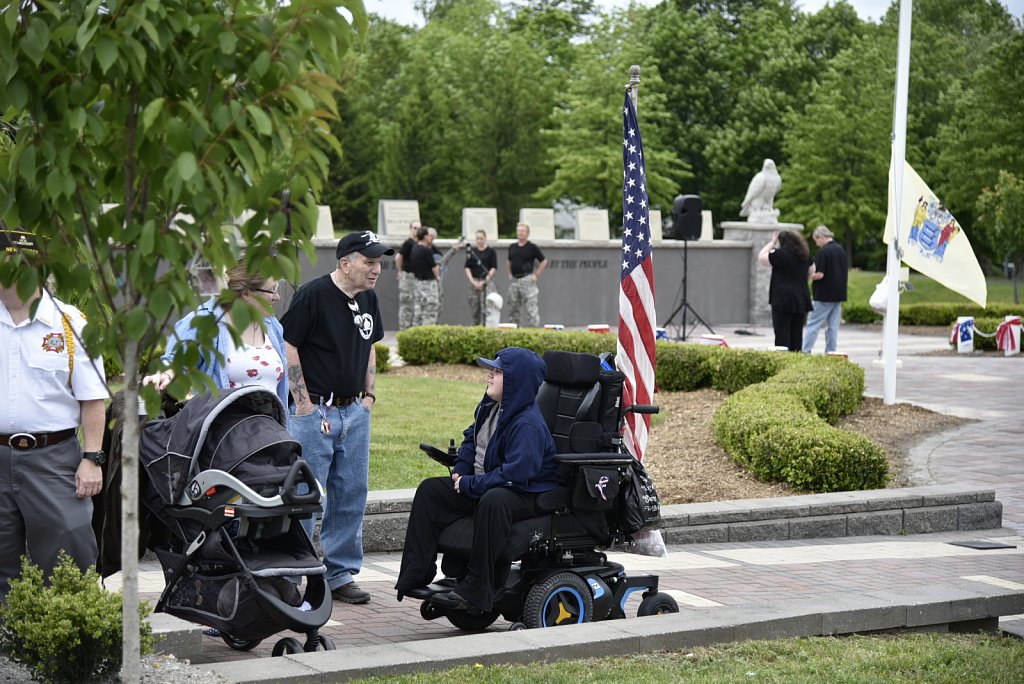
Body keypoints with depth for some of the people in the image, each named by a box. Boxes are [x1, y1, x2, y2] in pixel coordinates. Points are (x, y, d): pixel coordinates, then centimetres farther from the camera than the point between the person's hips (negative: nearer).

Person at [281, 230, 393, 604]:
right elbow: (287, 346, -13)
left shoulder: (368, 299, 10)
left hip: (355, 412, 7)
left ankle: (340, 574, 19)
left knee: (351, 496, 10)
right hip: (314, 411, -7)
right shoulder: (314, 294, -14)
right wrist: (303, 403, -14)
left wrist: (369, 394, 14)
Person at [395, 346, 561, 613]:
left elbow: (515, 474, -32)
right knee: (430, 489, 5)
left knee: (493, 501, -42)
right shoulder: (489, 408, 6)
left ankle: (474, 589, -38)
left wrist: (469, 484, -22)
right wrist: (460, 470, 7)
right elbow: (471, 438, 25)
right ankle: (416, 575, 1)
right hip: (484, 485, 10)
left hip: (528, 494, -10)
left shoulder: (528, 425, -24)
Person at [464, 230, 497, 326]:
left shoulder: (491, 252, 1)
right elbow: (467, 268, 8)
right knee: (474, 307, 6)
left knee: (486, 307, -12)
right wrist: (473, 281, -5)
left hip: (487, 282, -4)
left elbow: (494, 269, -4)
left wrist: (484, 282, -11)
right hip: (474, 282, 4)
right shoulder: (471, 252, 10)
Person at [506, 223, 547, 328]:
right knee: (515, 308, 10)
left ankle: (535, 327, -10)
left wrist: (536, 275, -5)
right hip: (514, 280, 6)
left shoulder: (532, 247, -3)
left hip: (527, 279, -6)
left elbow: (544, 262, 1)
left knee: (531, 307, -10)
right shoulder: (512, 247, 12)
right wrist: (510, 274, 15)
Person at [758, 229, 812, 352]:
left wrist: (772, 242, 5)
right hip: (802, 300, 6)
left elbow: (761, 258, -1)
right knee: (797, 334, 8)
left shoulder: (781, 254, -11)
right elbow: (811, 272, 22)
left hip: (783, 300, -6)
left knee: (782, 334, -5)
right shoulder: (805, 255, 9)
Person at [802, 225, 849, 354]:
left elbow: (820, 274, -19)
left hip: (824, 295, -7)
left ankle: (805, 351, -4)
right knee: (833, 326, 9)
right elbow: (846, 270, 16)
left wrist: (809, 276, -2)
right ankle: (831, 352, 9)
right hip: (838, 294, 7)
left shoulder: (823, 251, -15)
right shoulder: (841, 250, 9)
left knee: (813, 324, -3)